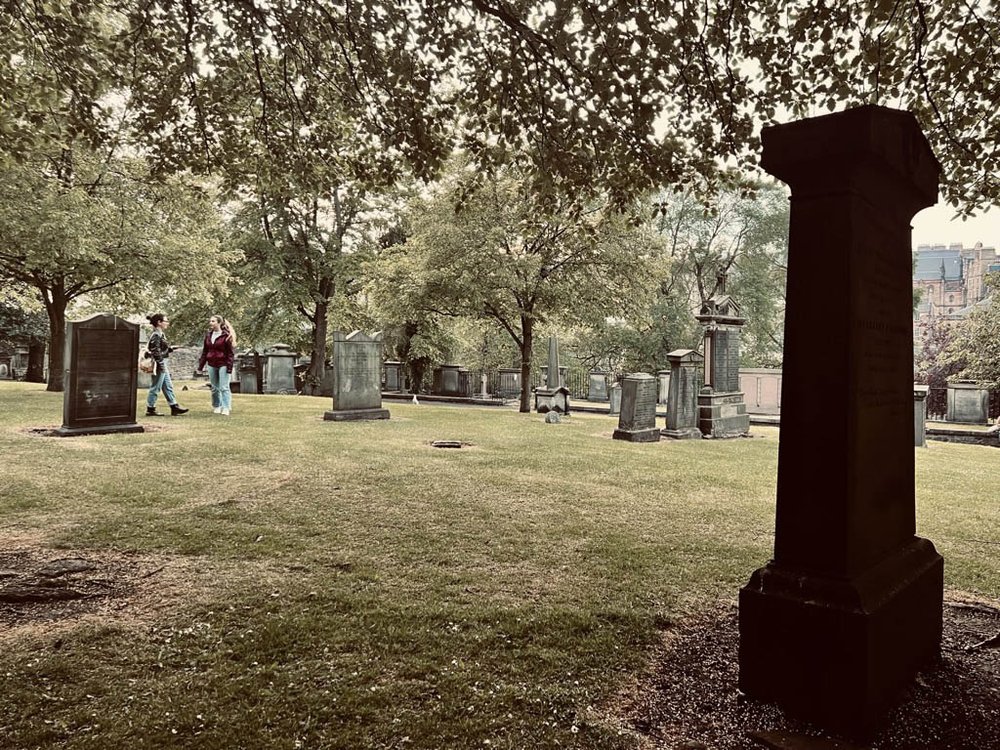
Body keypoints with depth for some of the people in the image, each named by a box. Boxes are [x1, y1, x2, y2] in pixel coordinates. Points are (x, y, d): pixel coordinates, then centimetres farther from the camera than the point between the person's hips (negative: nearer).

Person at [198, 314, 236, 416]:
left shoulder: (226, 335, -7)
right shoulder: (208, 335, 10)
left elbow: (231, 353, -9)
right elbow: (205, 351, 15)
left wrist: (229, 367, -14)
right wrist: (201, 365, 12)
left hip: (223, 365, -6)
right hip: (212, 365, 6)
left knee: (224, 387, -8)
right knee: (215, 388, 11)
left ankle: (226, 408, -8)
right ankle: (216, 406, 21)